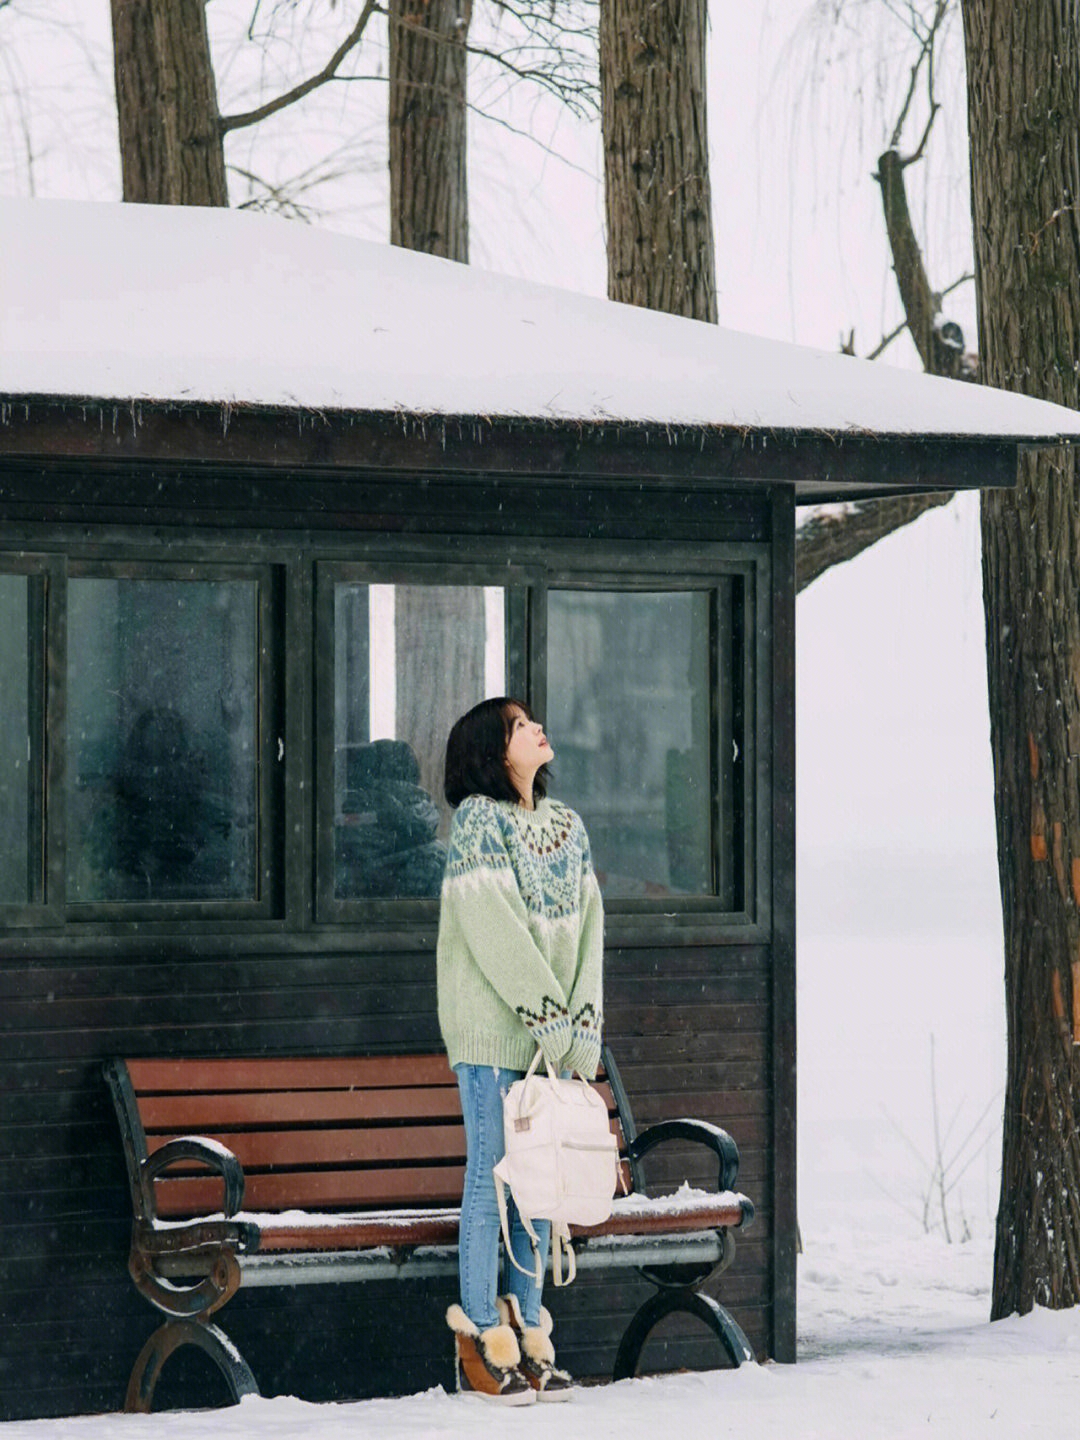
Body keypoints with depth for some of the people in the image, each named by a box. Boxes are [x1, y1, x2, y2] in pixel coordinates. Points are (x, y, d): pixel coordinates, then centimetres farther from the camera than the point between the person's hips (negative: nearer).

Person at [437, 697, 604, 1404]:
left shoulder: (568, 825, 12)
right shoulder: (478, 820, -8)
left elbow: (589, 927, 8)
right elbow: (495, 929, -15)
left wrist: (585, 1020, -3)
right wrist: (546, 1017, -17)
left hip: (556, 1030, 6)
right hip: (492, 1027, -6)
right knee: (492, 1174, -5)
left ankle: (528, 1331, 13)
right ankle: (481, 1340, -1)